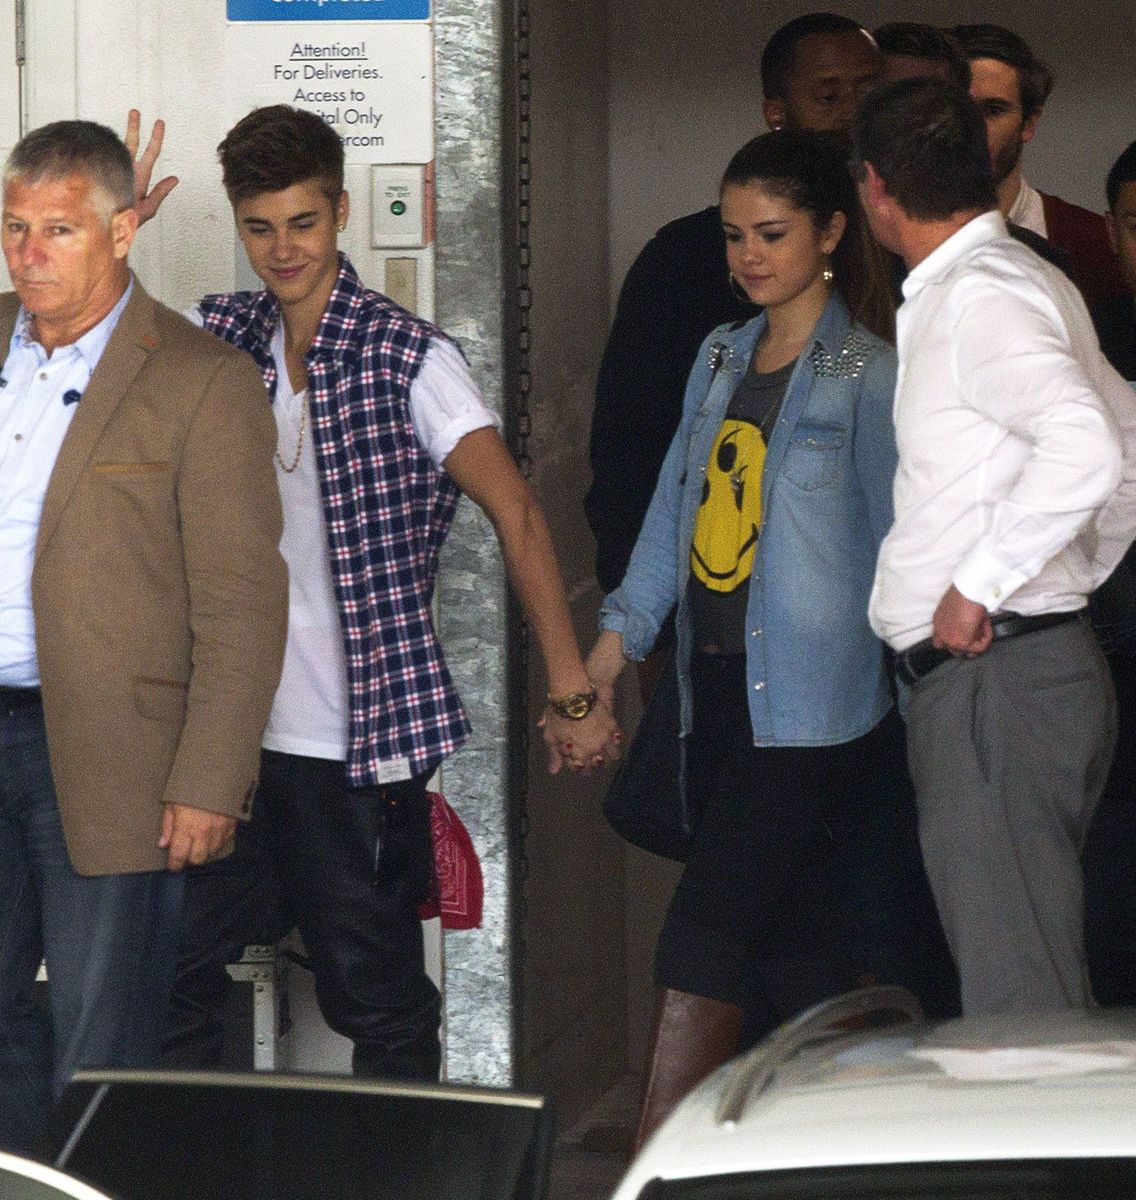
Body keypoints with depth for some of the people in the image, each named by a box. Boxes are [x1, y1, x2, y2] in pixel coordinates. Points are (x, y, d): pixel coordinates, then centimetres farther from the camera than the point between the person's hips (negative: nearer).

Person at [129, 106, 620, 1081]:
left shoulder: (406, 358, -7)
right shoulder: (215, 337, 7)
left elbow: (517, 513, -11)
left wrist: (572, 690, -17)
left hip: (362, 743, -4)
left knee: (378, 1002, 3)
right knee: (170, 982, 6)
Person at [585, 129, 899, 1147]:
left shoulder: (869, 374, -6)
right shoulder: (721, 360, 16)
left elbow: (901, 543, -7)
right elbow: (673, 512, 15)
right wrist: (613, 643, 6)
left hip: (808, 707, -7)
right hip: (719, 693, 7)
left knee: (704, 942, -10)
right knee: (792, 947, 10)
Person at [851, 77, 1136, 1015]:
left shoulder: (981, 296, -14)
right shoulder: (1027, 280, 17)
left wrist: (979, 585, -21)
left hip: (994, 681, -10)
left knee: (1018, 996, -12)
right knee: (1036, 977, 13)